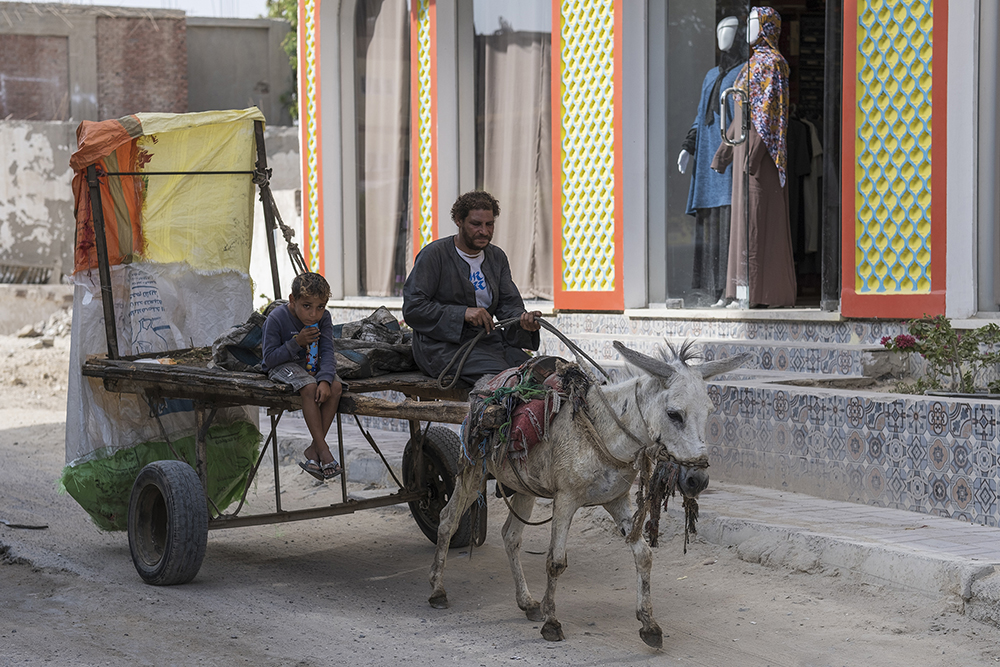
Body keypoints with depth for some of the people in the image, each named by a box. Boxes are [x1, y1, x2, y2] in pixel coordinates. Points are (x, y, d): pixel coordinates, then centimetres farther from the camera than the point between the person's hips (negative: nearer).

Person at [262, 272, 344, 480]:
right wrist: (296, 343, -28)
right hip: (283, 365, -4)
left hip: (312, 364, 4)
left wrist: (325, 379, -33)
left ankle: (314, 449, -19)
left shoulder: (324, 318, -9)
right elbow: (270, 358, -18)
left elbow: (327, 353, -15)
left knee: (335, 386, -25)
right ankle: (323, 449, -30)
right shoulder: (276, 319, -20)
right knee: (309, 387, -34)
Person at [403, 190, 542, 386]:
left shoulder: (497, 257, 15)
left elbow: (509, 304, 8)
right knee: (501, 375, -32)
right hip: (444, 344, -6)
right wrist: (462, 313, -22)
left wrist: (522, 319, -18)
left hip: (488, 340, 6)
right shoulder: (434, 254, -5)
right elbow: (412, 309, -12)